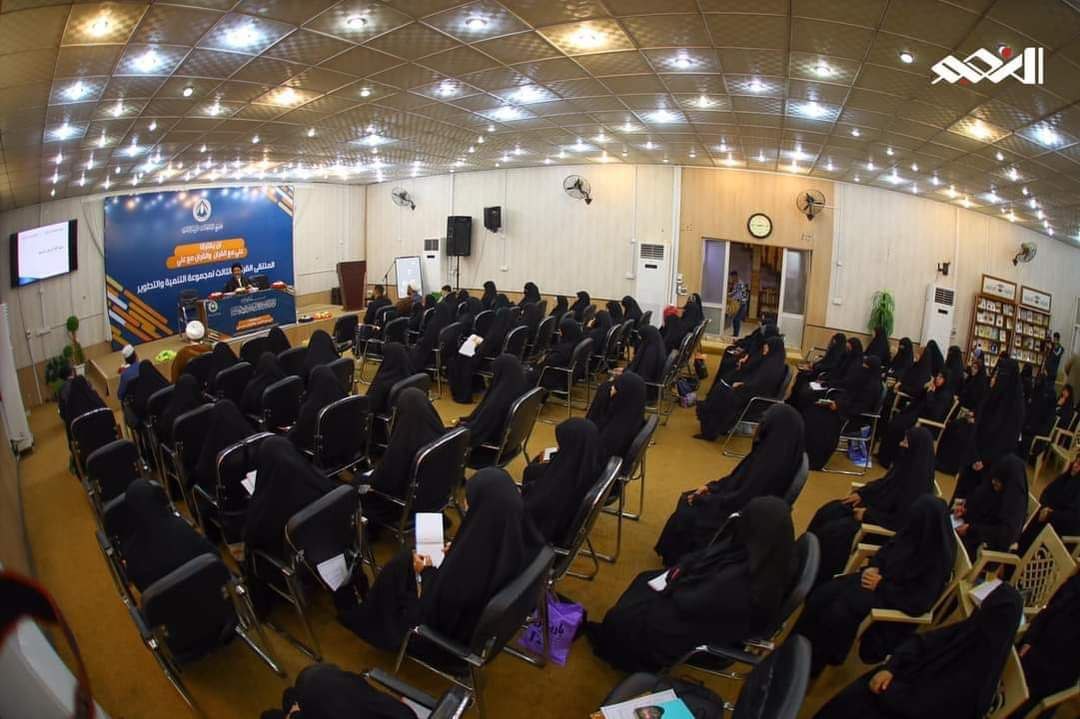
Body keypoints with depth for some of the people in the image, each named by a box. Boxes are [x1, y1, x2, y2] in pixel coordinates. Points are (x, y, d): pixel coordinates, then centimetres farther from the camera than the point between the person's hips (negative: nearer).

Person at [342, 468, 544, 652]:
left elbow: (433, 612, -24)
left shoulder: (468, 569, -42)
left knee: (399, 566, 15)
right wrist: (458, 551, 2)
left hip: (459, 629, -6)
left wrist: (425, 573, -9)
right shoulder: (519, 535, -23)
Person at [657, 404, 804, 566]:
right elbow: (739, 477, 10)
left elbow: (741, 500, -26)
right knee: (686, 500, 7)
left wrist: (703, 500, -15)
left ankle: (676, 562, 16)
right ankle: (674, 555, 21)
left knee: (686, 516, -8)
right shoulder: (771, 450, -3)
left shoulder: (775, 464, -31)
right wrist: (711, 486, 2)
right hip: (745, 503, 9)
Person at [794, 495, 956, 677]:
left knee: (840, 612, -25)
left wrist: (881, 586, -19)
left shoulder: (939, 559, -24)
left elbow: (919, 601, -23)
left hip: (895, 600, -7)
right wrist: (872, 567, -7)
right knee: (821, 595, -12)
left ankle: (812, 664, -6)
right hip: (880, 576, 7)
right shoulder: (917, 533, -3)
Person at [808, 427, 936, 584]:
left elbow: (901, 521, -25)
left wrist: (868, 515, -19)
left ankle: (820, 579, -2)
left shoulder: (919, 483, -28)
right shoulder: (907, 463, -3)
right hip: (878, 504, 9)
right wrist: (861, 493, 3)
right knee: (827, 512, -4)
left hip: (886, 526, -9)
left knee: (834, 530, -20)